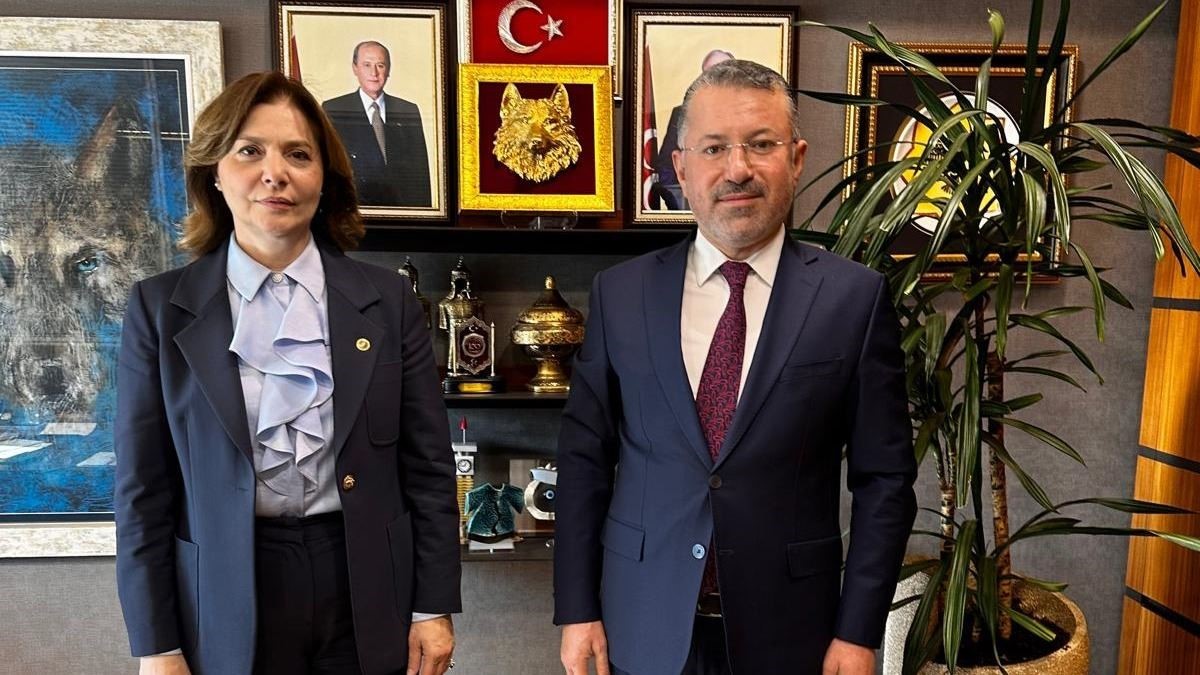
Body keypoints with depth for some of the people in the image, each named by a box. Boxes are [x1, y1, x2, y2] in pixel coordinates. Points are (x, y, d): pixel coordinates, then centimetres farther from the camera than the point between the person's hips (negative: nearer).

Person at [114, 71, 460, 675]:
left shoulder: (386, 299, -3)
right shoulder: (160, 307, -2)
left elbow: (428, 464, -1)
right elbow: (143, 488, 0)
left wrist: (434, 608, -1)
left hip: (370, 598, 1)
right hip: (226, 607, 0)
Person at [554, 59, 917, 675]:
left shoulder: (854, 297, -8)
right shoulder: (619, 294, -4)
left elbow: (884, 478, -4)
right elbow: (584, 456, -1)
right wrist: (577, 609, -1)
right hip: (644, 623, 2)